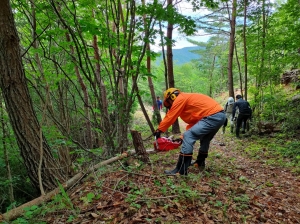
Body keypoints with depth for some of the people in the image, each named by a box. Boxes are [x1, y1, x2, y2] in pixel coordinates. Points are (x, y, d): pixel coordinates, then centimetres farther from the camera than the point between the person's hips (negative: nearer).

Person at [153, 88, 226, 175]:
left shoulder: (180, 99, -1)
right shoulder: (188, 99, 26)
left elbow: (169, 117, 0)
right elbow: (193, 122, 25)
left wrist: (159, 130, 9)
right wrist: (184, 138, 24)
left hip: (212, 116, -11)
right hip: (220, 115, 11)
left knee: (188, 136, -12)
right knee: (205, 139, 29)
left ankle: (181, 170, -10)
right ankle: (200, 163, 46)